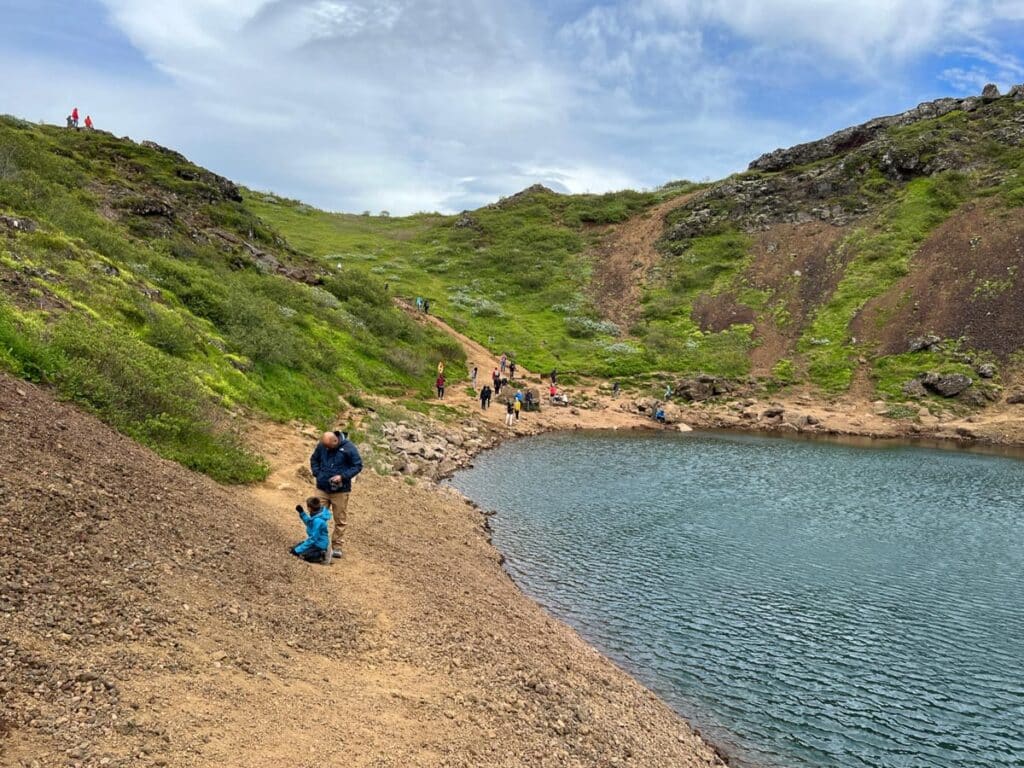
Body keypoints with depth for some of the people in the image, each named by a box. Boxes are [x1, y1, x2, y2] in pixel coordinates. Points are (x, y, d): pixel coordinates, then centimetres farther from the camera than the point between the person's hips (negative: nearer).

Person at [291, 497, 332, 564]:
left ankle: (322, 556, -11)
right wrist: (301, 512, 9)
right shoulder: (316, 514, -2)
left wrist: (298, 549, -20)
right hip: (315, 541, 10)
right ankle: (321, 553, 8)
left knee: (297, 553, -20)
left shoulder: (318, 521, -30)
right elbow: (309, 524, 19)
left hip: (319, 545, -10)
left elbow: (313, 538, -25)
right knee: (295, 548, 13)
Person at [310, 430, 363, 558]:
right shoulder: (321, 446, -4)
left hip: (340, 490, -3)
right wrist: (317, 473, -2)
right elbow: (314, 459, 14)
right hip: (322, 488, 3)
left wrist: (343, 476, -19)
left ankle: (337, 547, 15)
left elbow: (358, 465, -8)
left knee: (340, 520, 4)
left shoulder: (349, 448, -14)